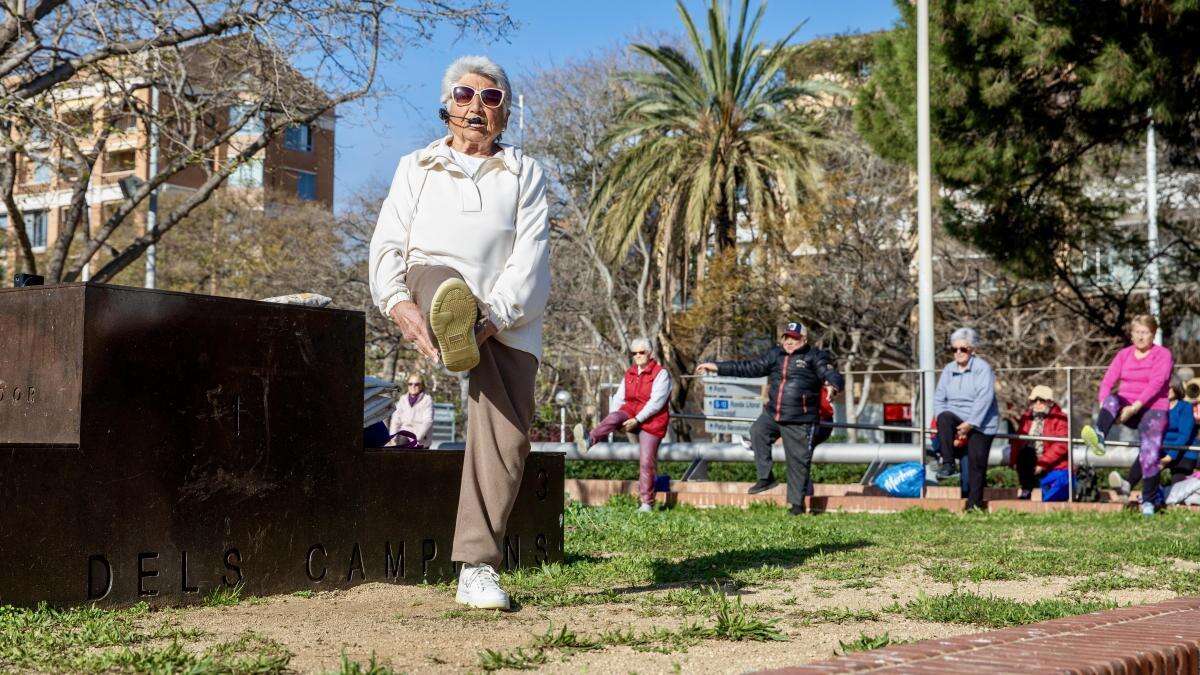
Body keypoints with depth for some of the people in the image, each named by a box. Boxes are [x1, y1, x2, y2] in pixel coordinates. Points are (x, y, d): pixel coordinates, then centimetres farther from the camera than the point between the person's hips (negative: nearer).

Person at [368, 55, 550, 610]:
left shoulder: (523, 172, 15)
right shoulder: (416, 167, 18)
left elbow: (530, 255, 0)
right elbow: (388, 244, 5)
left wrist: (494, 316, -18)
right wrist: (398, 302, -17)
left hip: (506, 319, 0)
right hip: (433, 288, 0)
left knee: (504, 439, -12)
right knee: (436, 274, -36)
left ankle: (477, 568, -5)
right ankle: (453, 330, -72)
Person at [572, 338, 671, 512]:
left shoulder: (660, 374, -7)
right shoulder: (629, 374, 12)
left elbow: (656, 402, -17)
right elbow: (619, 398, 8)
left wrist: (637, 420, -25)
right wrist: (614, 420, -9)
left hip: (651, 421, -4)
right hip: (631, 413, 4)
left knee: (646, 463, -9)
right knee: (614, 417, -30)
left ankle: (646, 503, -1)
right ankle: (589, 441, -54)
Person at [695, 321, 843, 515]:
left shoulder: (814, 357, -3)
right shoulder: (775, 355, 11)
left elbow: (833, 375, -15)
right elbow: (748, 367, 15)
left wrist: (832, 386, -40)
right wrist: (717, 367, 12)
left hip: (800, 422, -4)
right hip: (772, 415, 4)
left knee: (798, 461, 0)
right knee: (757, 431, -22)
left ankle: (797, 502, 14)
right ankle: (766, 478, -11)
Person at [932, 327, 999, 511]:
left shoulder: (982, 368, -5)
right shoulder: (948, 370, 12)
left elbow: (984, 398, -16)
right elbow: (939, 398, 9)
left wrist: (970, 424, -22)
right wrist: (944, 422, -9)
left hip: (981, 423, -3)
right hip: (957, 419, 4)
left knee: (977, 462, -10)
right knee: (944, 418, -30)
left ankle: (974, 503, -1)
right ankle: (948, 464, -28)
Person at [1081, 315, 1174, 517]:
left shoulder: (1163, 354, 1)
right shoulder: (1124, 355, 13)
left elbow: (1156, 384, -14)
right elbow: (1107, 381, 2)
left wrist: (1135, 407, -25)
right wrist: (1104, 405, -17)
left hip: (1153, 409, -3)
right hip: (1127, 408, 3)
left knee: (1150, 454, -18)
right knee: (1112, 399, -31)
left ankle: (1149, 501, -5)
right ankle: (1099, 437, -59)